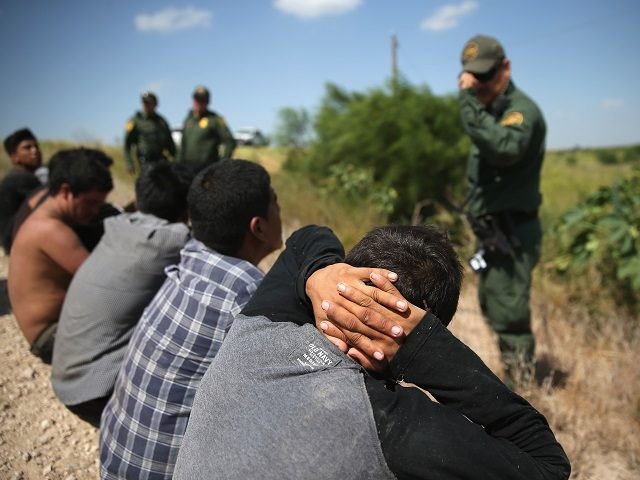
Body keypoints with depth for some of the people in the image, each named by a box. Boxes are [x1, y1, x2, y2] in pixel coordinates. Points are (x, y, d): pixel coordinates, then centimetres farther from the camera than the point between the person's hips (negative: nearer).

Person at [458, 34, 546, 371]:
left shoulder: (521, 110, -15)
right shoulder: (490, 110, 15)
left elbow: (504, 149, -37)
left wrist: (469, 99, -33)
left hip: (511, 233, -10)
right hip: (491, 231, 10)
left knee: (508, 314, -8)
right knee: (492, 308, 19)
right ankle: (515, 375, 35)